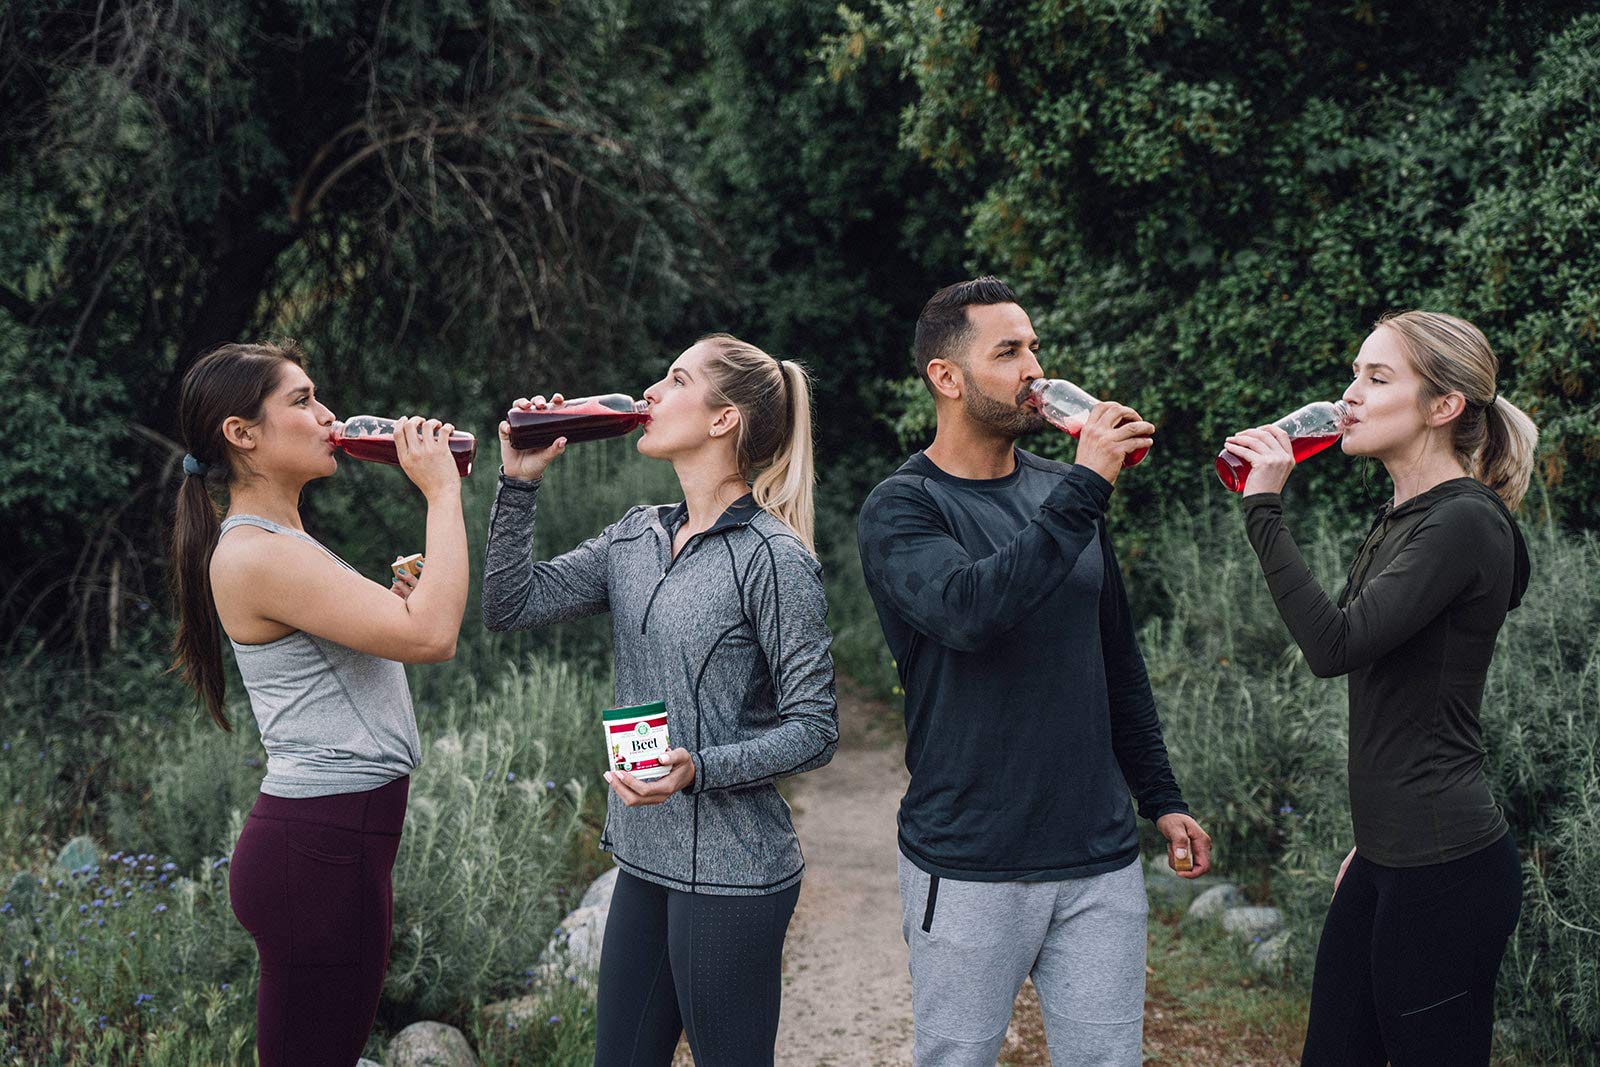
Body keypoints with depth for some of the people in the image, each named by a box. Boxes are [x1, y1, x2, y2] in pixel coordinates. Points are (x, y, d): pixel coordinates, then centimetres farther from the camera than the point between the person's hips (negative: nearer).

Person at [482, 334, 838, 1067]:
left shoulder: (772, 558, -13)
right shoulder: (636, 539, 8)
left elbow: (815, 730, -13)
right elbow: (510, 607, 4)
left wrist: (699, 770, -25)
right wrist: (519, 483, -3)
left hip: (730, 874, -7)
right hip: (645, 862, 7)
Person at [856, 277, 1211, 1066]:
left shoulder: (1061, 491, 9)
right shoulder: (902, 510, -8)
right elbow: (967, 611, -29)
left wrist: (1161, 799, 16)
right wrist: (1084, 491, -28)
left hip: (1101, 859, 5)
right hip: (969, 872, -4)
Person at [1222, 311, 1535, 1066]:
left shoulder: (1465, 523, -15)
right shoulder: (1401, 520, 14)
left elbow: (1334, 645, -26)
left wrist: (1264, 507, -22)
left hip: (1444, 868, -9)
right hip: (1389, 860, 9)